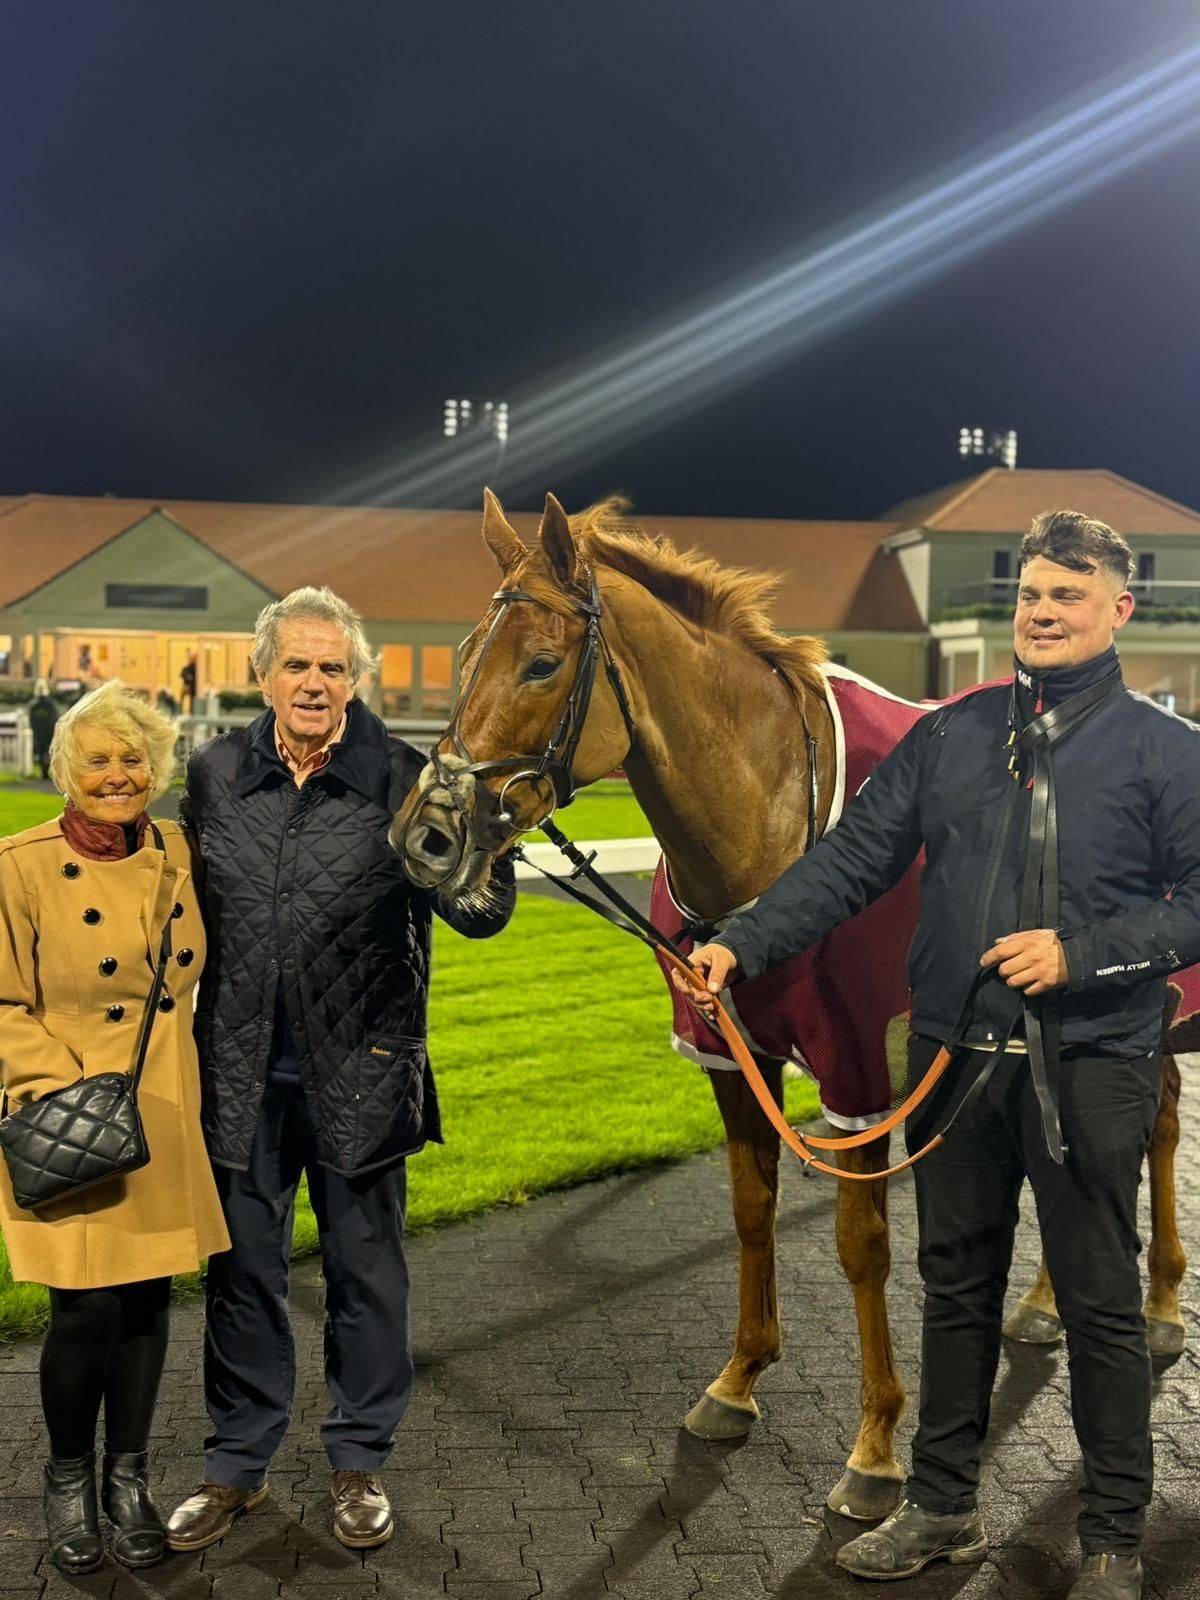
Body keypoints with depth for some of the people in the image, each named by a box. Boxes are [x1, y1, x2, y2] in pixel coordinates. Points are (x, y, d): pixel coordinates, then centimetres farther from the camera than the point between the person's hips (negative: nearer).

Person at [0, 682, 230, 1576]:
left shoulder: (177, 855, 4)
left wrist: (178, 1077, 9)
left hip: (164, 1115, 4)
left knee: (148, 1300, 9)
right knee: (86, 1307, -2)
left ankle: (128, 1478, 27)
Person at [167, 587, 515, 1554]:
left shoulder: (402, 780, -8)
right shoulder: (214, 775, 0)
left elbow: (480, 915, -11)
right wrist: (180, 1042, 4)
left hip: (356, 1073, -2)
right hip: (239, 1074, 2)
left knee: (366, 1272, 12)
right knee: (242, 1271, 15)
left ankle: (361, 1462, 31)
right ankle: (238, 1463, 33)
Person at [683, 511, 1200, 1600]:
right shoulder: (952, 735, 5)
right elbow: (850, 862, 2)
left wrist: (1080, 952, -19)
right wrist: (742, 947, -9)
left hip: (1089, 1067, -3)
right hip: (957, 1056, 4)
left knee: (1100, 1305, 8)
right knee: (957, 1287, 16)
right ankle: (942, 1508, 33)